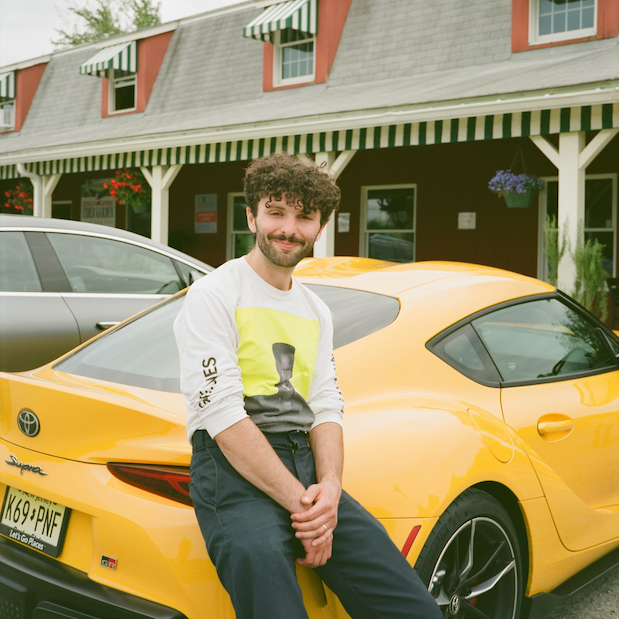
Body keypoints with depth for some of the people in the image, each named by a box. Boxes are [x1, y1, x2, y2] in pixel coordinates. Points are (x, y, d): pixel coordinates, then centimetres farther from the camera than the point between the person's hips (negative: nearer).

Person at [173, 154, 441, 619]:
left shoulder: (317, 313, 20)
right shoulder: (214, 295, -2)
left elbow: (327, 409, 12)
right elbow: (223, 414, -12)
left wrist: (329, 489, -9)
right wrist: (300, 501, -16)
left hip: (306, 468, 6)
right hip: (236, 471, -5)